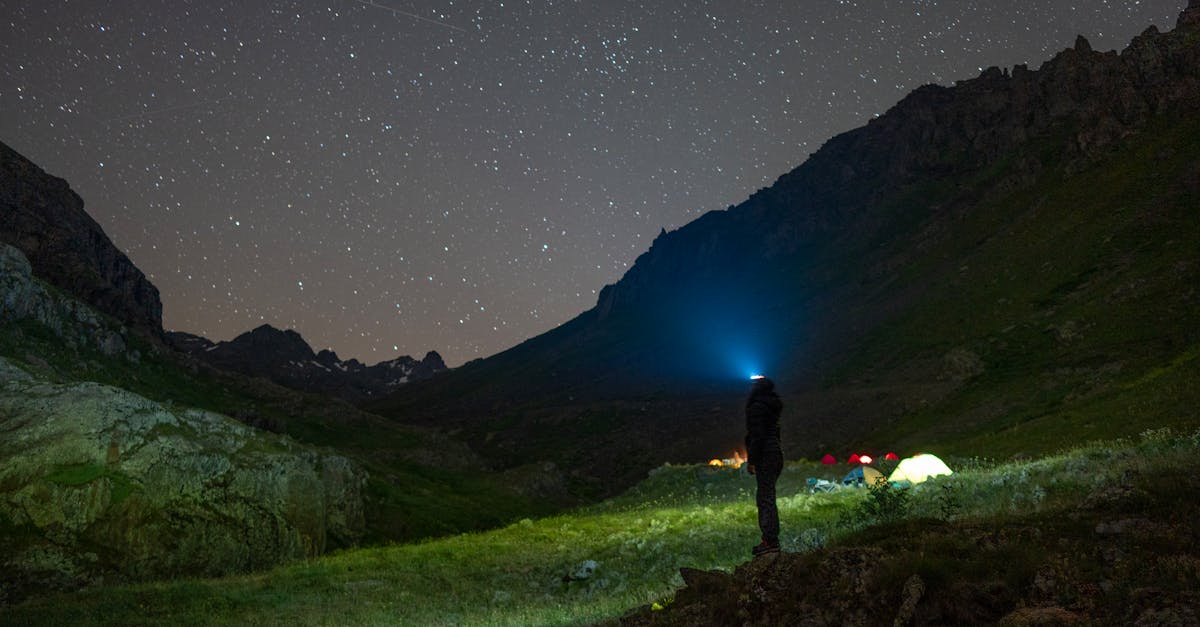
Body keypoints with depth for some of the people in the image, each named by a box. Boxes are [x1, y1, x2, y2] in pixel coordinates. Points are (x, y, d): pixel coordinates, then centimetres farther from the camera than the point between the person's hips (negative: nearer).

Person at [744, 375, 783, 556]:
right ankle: (769, 539, 18)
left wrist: (751, 460, -15)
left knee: (766, 497, -10)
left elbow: (757, 435, -18)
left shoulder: (756, 407, -11)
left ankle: (771, 541, -12)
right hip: (777, 452, 10)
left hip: (765, 454, -10)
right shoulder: (772, 407, 18)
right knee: (764, 497, 15)